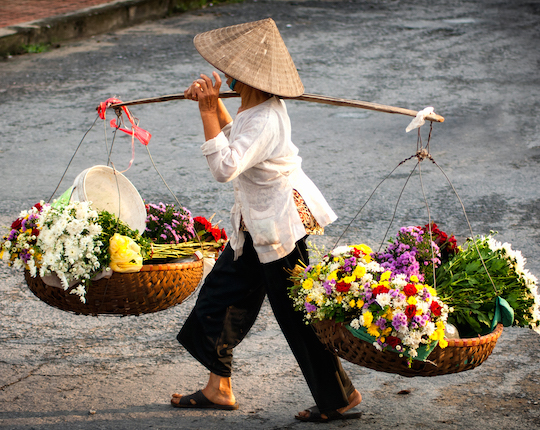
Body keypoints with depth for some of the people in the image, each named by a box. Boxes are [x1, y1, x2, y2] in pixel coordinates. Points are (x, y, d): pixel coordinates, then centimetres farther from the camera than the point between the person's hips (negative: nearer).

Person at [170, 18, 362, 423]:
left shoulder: (264, 121, -30)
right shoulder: (258, 103, 0)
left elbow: (225, 167, -42)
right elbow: (236, 138, 21)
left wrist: (208, 110, -36)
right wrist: (214, 102, 5)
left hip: (280, 227, -10)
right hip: (256, 224, 11)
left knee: (298, 316, 1)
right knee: (223, 295, 16)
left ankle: (340, 397, 16)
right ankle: (219, 387, 30)